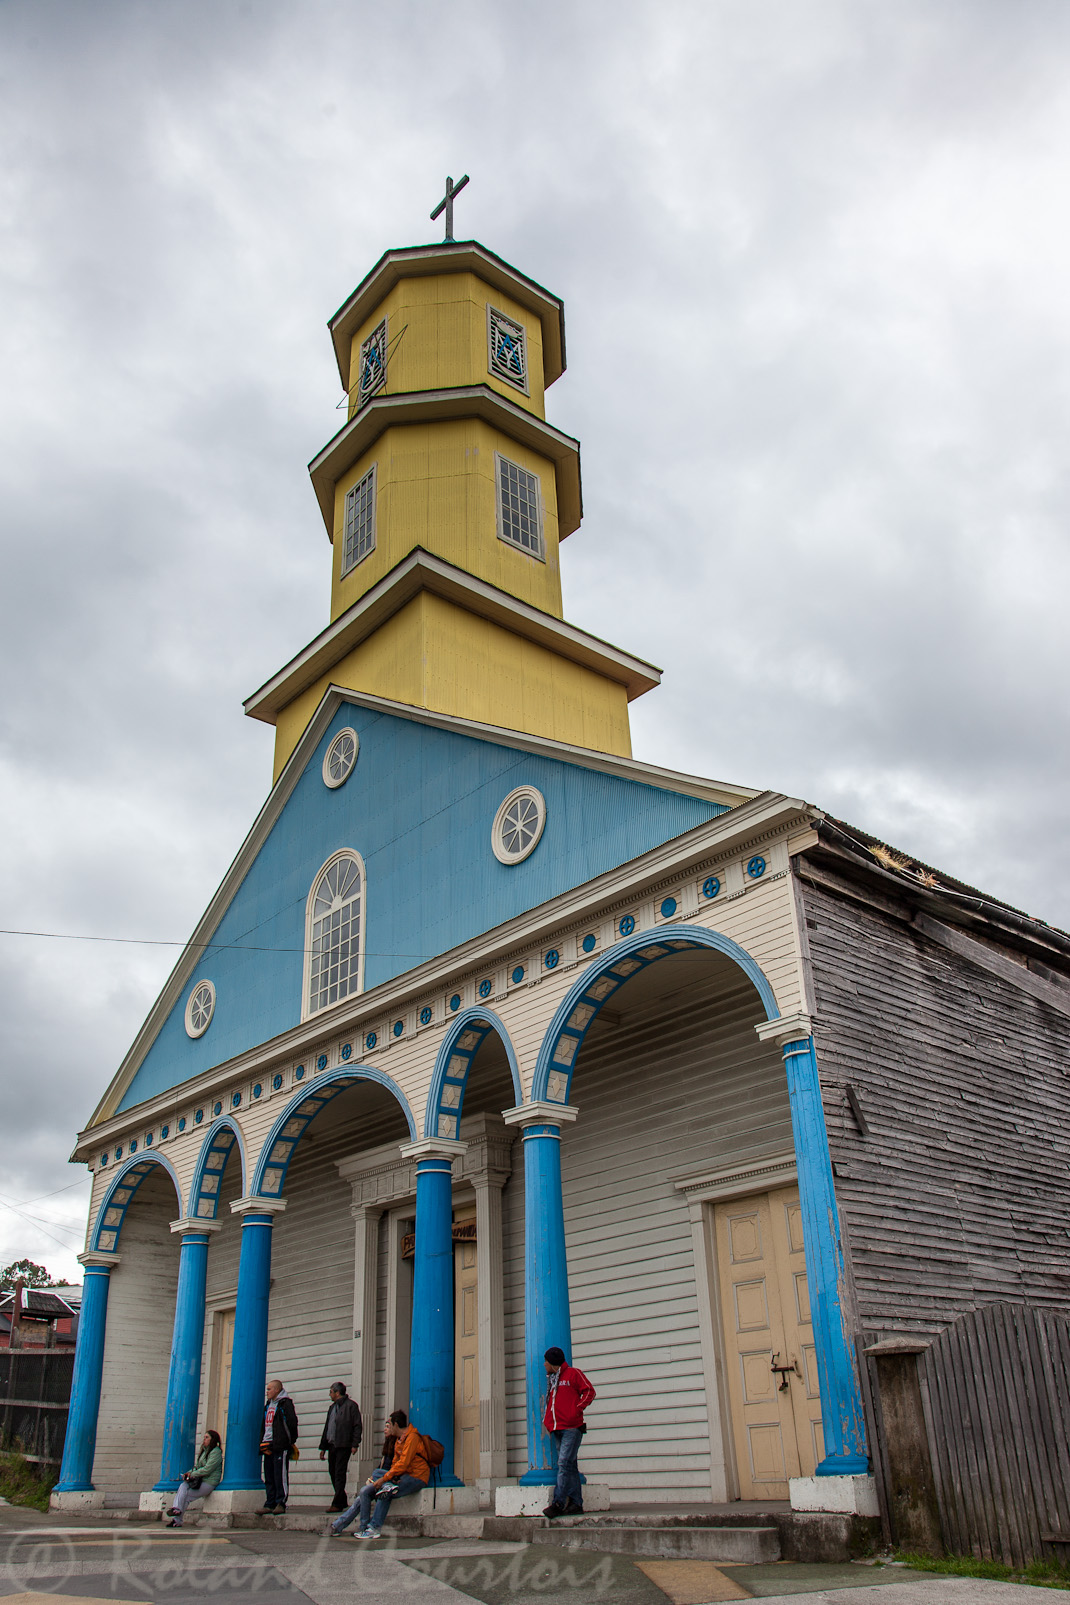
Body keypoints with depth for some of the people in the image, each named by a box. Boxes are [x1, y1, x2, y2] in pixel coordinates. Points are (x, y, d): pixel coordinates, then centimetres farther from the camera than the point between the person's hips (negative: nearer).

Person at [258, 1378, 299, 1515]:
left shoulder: (285, 1403, -4)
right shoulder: (268, 1405, 21)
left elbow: (292, 1422, -9)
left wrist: (292, 1441, -8)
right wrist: (262, 1442, 12)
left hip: (281, 1447, -8)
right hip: (268, 1446, 8)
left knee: (280, 1476, -7)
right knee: (269, 1477, 8)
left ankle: (281, 1504, -4)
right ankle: (270, 1505, 12)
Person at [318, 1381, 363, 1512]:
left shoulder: (351, 1405, -3)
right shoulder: (332, 1407, 22)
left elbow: (358, 1426, -8)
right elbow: (327, 1427, 23)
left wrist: (355, 1444, -15)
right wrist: (323, 1447, 20)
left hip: (343, 1445, -8)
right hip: (332, 1445, 8)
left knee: (340, 1474, -8)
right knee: (333, 1472, 8)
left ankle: (337, 1504, -7)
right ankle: (343, 1500, 19)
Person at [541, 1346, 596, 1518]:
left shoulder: (573, 1373, -1)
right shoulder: (551, 1379, 21)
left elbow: (589, 1391, -5)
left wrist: (576, 1410, -11)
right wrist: (547, 1421, 15)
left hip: (572, 1427, -8)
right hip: (557, 1429, 8)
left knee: (564, 1463, -14)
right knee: (569, 1467, 7)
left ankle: (558, 1503, -16)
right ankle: (576, 1504, 9)